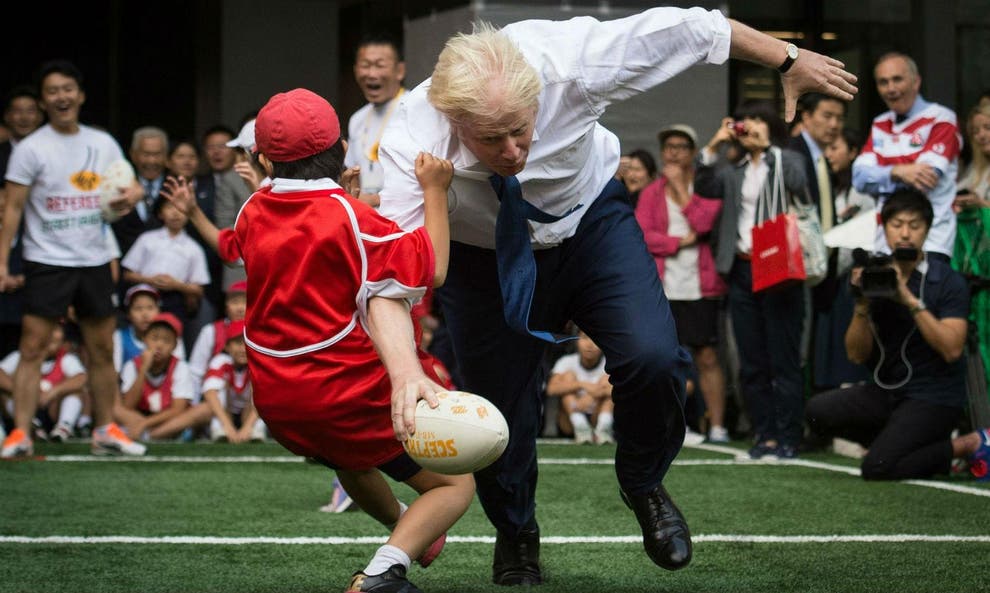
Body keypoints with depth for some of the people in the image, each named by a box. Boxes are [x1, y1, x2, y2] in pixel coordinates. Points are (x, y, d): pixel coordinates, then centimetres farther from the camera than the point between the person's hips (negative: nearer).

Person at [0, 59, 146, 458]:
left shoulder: (104, 144, 8)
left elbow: (131, 187, 16)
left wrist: (132, 195, -9)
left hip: (95, 261, 4)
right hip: (47, 261, -4)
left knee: (102, 350, 9)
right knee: (32, 348, -8)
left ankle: (105, 430, 19)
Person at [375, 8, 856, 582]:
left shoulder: (570, 60, -33)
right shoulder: (414, 140, -35)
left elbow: (687, 27, -19)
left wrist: (790, 60, -6)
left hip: (591, 221, 0)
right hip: (485, 253, 0)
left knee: (652, 357, -21)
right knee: (500, 410, 1)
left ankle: (644, 484, 12)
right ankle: (516, 536, 36)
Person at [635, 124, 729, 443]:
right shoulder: (651, 193, 12)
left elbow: (703, 222, -12)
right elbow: (640, 235, 0)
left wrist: (680, 185, -5)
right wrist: (681, 241, -9)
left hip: (699, 286, -2)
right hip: (661, 287, 2)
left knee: (707, 357, -2)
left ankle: (717, 427, 2)